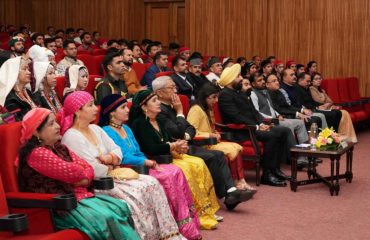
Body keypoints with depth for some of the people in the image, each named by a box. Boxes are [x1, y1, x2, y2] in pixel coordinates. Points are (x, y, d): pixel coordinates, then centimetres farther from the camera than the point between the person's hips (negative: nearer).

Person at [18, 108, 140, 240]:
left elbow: (87, 168, 13)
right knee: (107, 218, -25)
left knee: (121, 207, -8)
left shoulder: (60, 148, 15)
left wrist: (83, 179, -9)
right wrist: (82, 174, 2)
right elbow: (72, 171, -20)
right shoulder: (36, 153, -14)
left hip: (81, 195, 9)